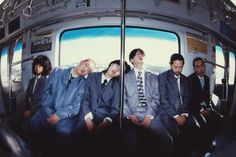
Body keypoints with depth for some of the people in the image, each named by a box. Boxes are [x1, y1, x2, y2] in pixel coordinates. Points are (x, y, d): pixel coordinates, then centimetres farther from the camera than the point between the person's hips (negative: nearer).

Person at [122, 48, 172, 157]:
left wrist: (149, 116, -8)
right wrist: (129, 115, -10)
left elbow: (156, 98, 8)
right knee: (130, 143, -29)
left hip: (150, 117, 2)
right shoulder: (125, 78, 15)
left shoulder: (153, 77, 19)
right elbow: (123, 99, 6)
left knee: (166, 140, -23)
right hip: (131, 117, -1)